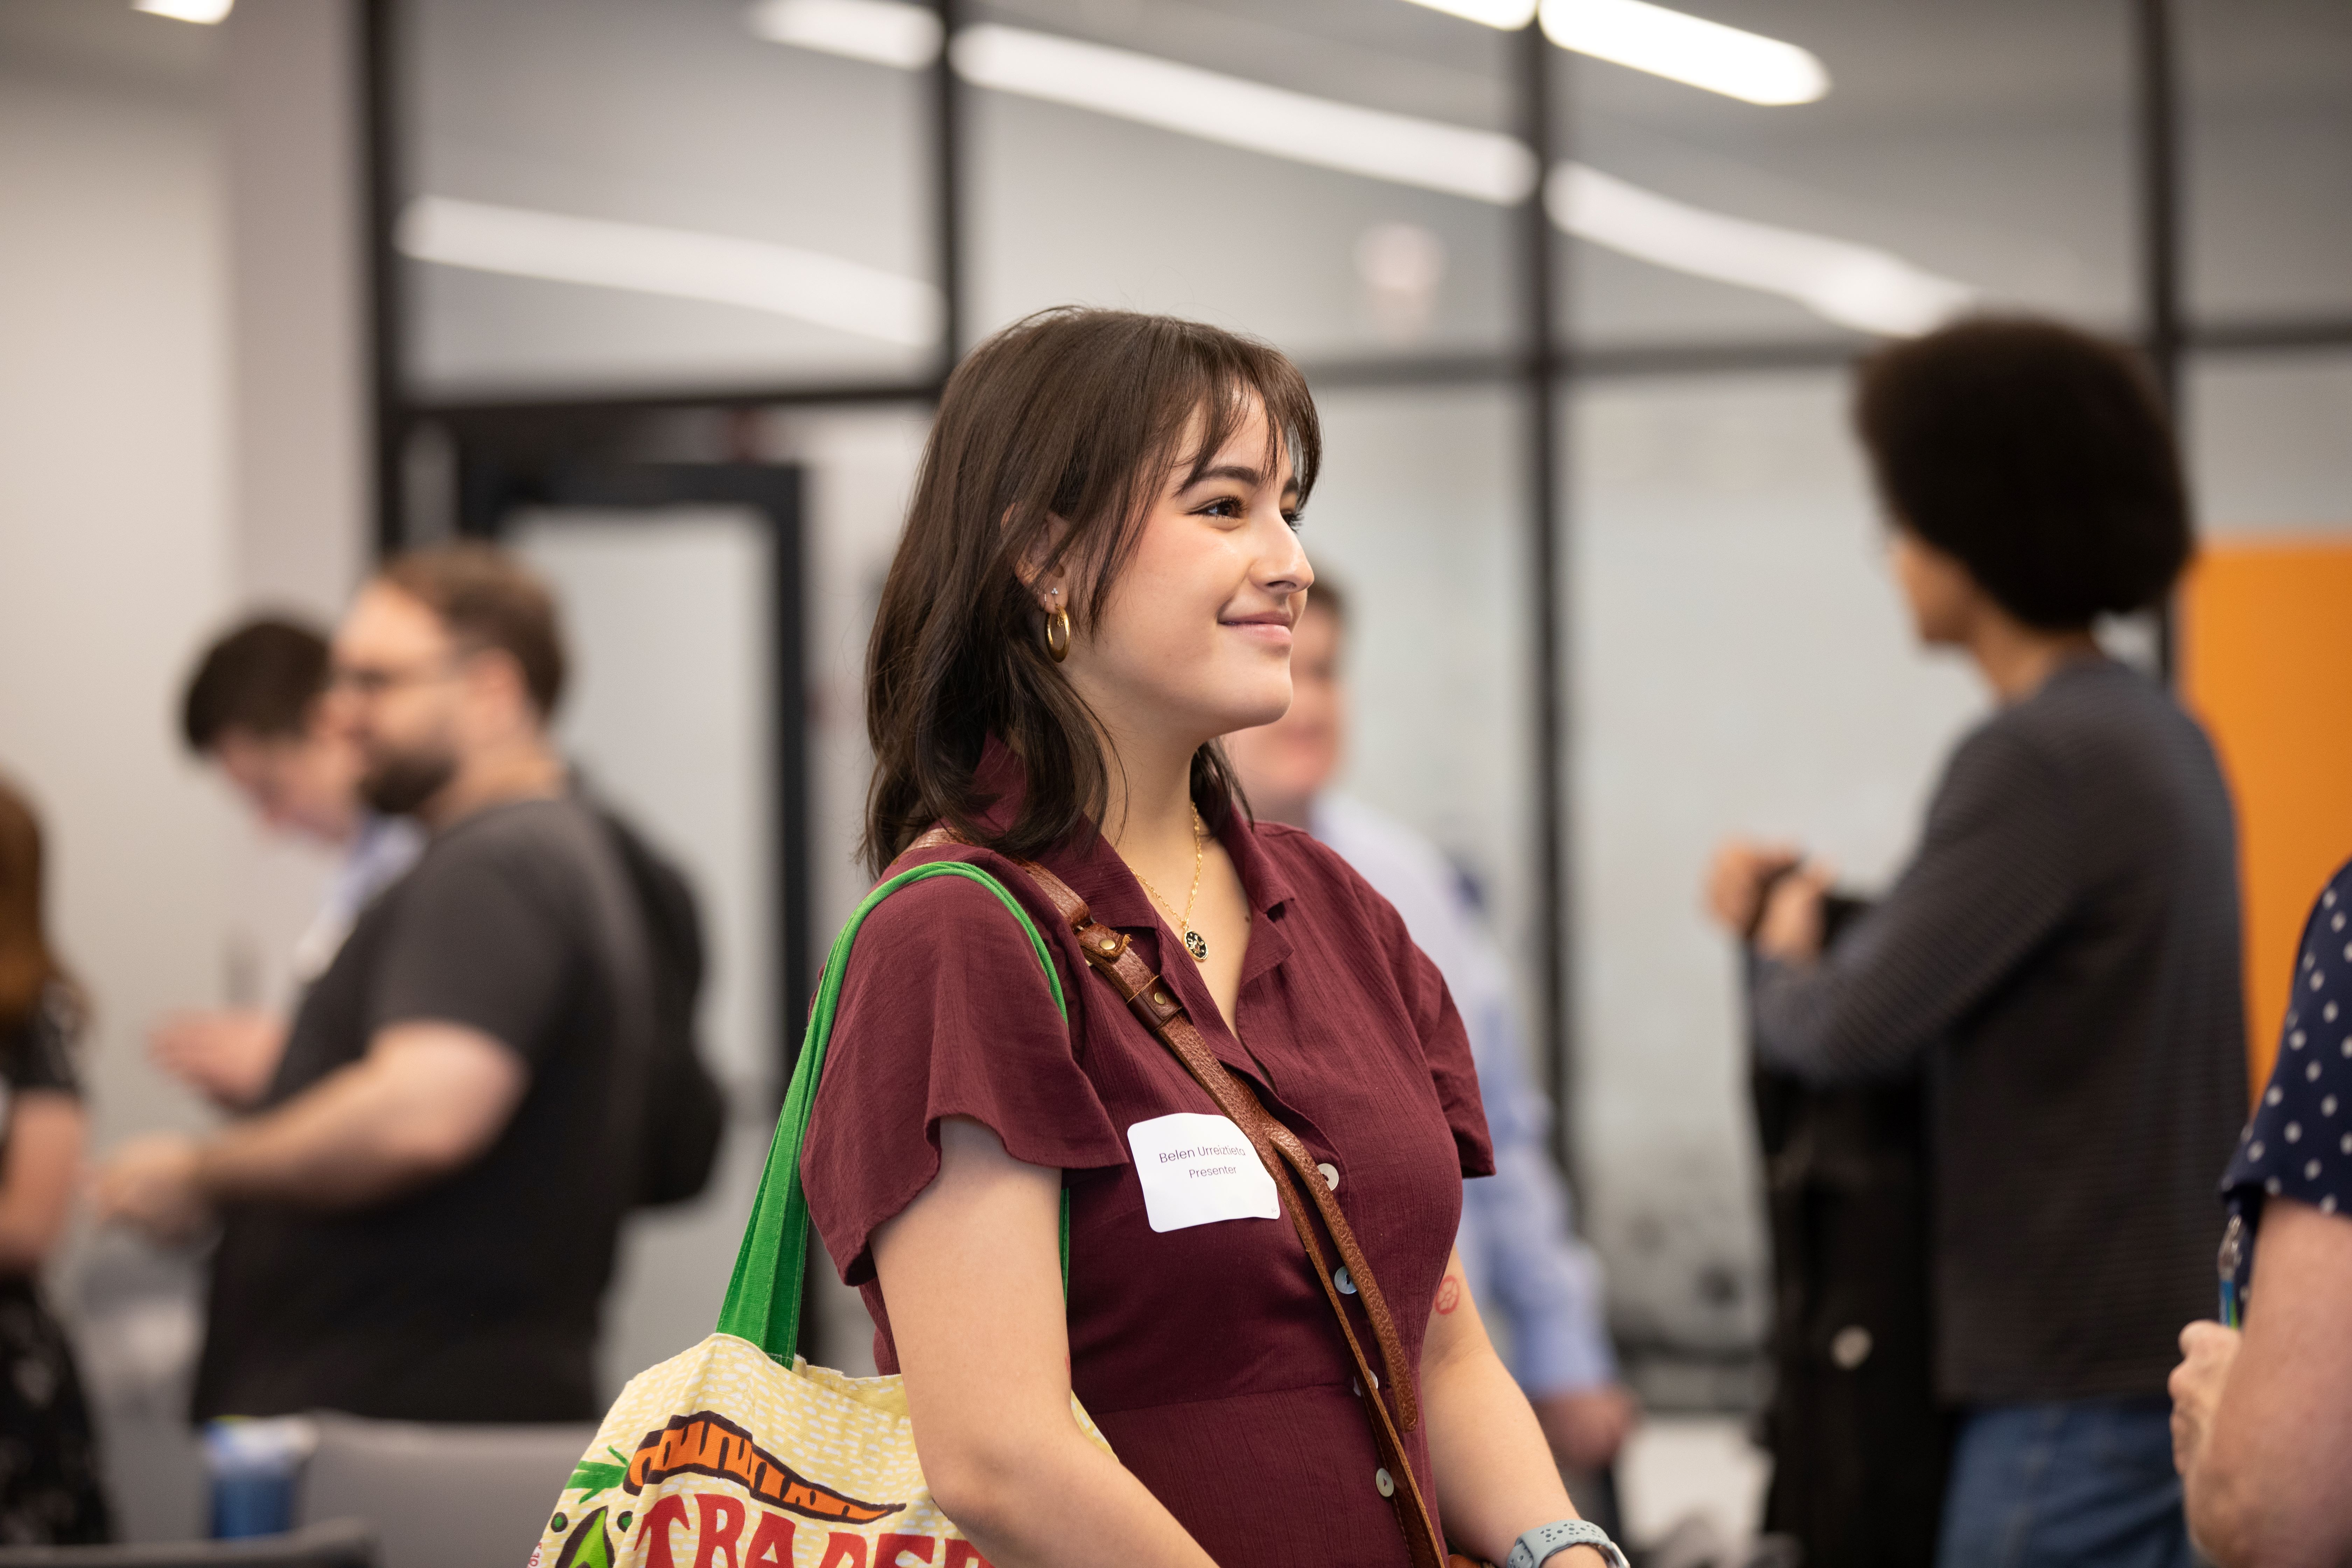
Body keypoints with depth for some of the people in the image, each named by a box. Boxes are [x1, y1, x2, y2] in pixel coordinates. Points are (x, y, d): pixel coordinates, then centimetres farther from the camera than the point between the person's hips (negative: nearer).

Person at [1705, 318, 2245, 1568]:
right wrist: (1817, 915, 13)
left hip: (2079, 1372, -10)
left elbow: (1852, 1032, -19)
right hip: (2180, 1340, 10)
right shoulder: (2162, 737, 13)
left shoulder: (2040, 761, -17)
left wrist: (1780, 956, 3)